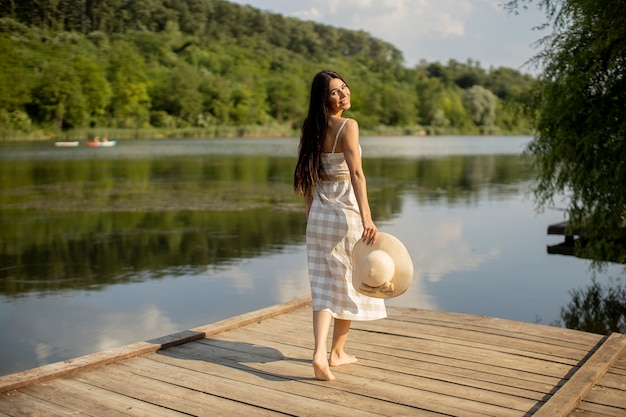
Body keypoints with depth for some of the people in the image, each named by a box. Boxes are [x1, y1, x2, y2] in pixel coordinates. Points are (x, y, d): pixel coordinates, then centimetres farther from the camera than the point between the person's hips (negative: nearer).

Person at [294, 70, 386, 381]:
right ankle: (336, 352, 24)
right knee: (349, 285, 13)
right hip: (346, 213, -5)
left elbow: (306, 178, 11)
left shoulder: (311, 130, 7)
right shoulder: (348, 126, -13)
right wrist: (366, 218, -30)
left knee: (324, 288, 6)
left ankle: (320, 354, -10)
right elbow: (356, 173, -24)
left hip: (318, 215, 5)